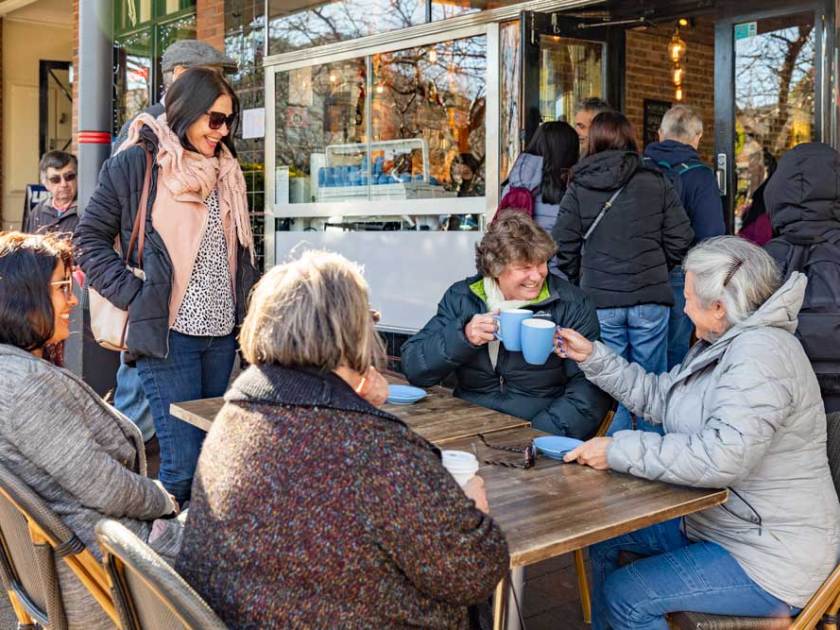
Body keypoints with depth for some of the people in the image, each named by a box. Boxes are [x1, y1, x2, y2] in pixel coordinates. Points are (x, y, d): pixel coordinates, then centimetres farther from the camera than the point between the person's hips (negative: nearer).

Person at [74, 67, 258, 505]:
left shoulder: (225, 171, 15)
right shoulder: (135, 164, -4)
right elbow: (90, 239, -1)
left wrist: (244, 307, 14)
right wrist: (135, 295, -10)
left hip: (222, 332, 6)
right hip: (169, 333, -6)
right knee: (183, 463, -8)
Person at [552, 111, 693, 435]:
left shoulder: (578, 188, -1)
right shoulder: (657, 183, 1)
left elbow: (564, 249, -2)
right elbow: (680, 239, 1)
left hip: (599, 300, 0)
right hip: (650, 299, 1)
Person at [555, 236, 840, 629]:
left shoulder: (761, 351, -26)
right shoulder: (721, 345, 7)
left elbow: (721, 457, -35)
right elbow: (659, 398, 16)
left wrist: (618, 451, -29)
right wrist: (593, 357, 13)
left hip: (771, 559, -10)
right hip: (711, 521, 10)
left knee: (624, 597, -16)